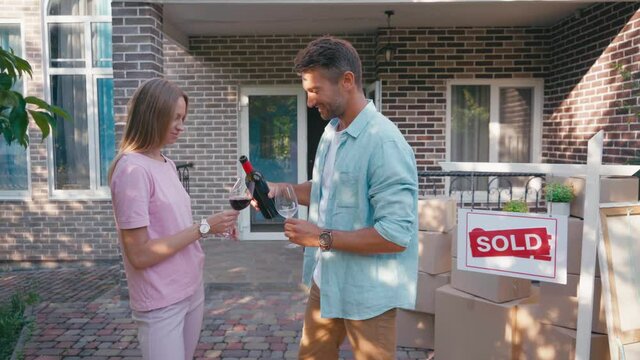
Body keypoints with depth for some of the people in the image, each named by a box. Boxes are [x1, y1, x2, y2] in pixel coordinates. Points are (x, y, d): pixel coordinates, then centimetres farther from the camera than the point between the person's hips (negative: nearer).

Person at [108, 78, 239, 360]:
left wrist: (214, 225, 0)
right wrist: (204, 228, -19)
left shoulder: (167, 165, 7)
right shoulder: (132, 169, -18)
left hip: (191, 290, 8)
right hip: (161, 304, -8)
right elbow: (140, 254, -21)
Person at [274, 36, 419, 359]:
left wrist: (322, 237, -23)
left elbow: (397, 234, -28)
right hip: (326, 280, 9)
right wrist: (283, 189, 1)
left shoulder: (384, 143, -25)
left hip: (367, 291, -8)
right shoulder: (331, 131, 5)